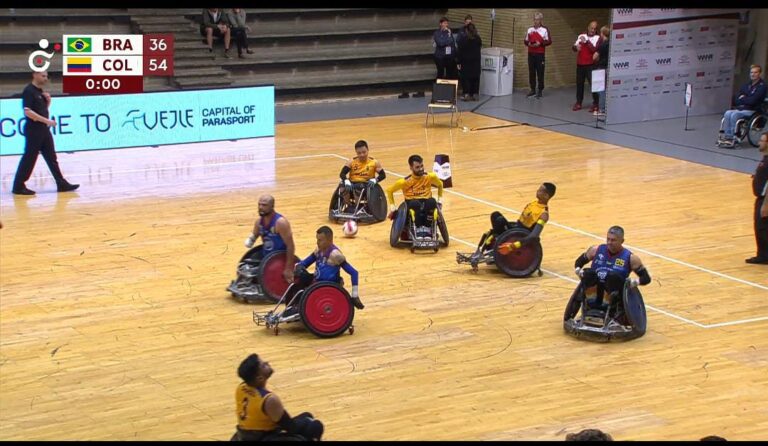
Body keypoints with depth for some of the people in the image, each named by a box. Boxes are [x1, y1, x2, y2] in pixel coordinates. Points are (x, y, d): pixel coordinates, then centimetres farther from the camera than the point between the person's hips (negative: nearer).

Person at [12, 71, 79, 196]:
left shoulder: (40, 91, 13)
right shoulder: (28, 91, -15)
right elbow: (28, 112, -23)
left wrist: (48, 100, 2)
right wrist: (47, 121, -23)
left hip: (43, 129, 9)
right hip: (33, 130, -9)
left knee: (51, 157, 10)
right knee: (29, 158, -4)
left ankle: (61, 184, 13)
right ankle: (18, 186, 4)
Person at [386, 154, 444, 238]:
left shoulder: (430, 177, -4)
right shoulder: (405, 181, -10)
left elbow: (440, 185, 18)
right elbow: (389, 190, 5)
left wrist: (440, 199, 9)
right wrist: (392, 206, -1)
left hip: (426, 204, 2)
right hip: (412, 205, -2)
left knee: (432, 202, -36)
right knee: (415, 203, -40)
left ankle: (427, 227, -22)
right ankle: (418, 228, -25)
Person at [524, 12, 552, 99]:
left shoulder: (545, 30, -2)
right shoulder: (529, 29, 11)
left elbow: (549, 41, -3)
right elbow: (525, 40, 16)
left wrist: (540, 43, -17)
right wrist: (528, 43, -6)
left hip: (540, 54, -4)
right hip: (531, 53, 4)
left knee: (540, 72, -2)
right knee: (531, 72, 6)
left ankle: (540, 91, 4)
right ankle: (533, 90, 14)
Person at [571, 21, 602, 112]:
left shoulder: (597, 38, 0)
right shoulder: (581, 36, 12)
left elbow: (595, 49, -13)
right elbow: (573, 47, 9)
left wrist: (586, 41, -18)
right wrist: (576, 47, -14)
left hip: (590, 65, -4)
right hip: (580, 64, 4)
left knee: (593, 84, -8)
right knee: (579, 84, 8)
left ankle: (595, 104, -2)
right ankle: (578, 103, 16)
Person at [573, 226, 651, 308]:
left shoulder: (630, 258, -3)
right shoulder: (596, 250, 4)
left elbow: (646, 278, -1)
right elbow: (578, 262, 19)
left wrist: (636, 282, -21)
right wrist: (578, 270, -3)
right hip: (594, 293, 3)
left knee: (614, 276, -34)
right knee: (588, 273, -29)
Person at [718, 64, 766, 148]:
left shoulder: (761, 86, -6)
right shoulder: (746, 85, 16)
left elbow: (752, 101, -16)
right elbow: (736, 99, 9)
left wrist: (742, 99, -1)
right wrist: (746, 100, -9)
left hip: (752, 111, -6)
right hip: (740, 108, 6)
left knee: (734, 115, -29)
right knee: (727, 113, -21)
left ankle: (733, 139, -26)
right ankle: (727, 136, -23)